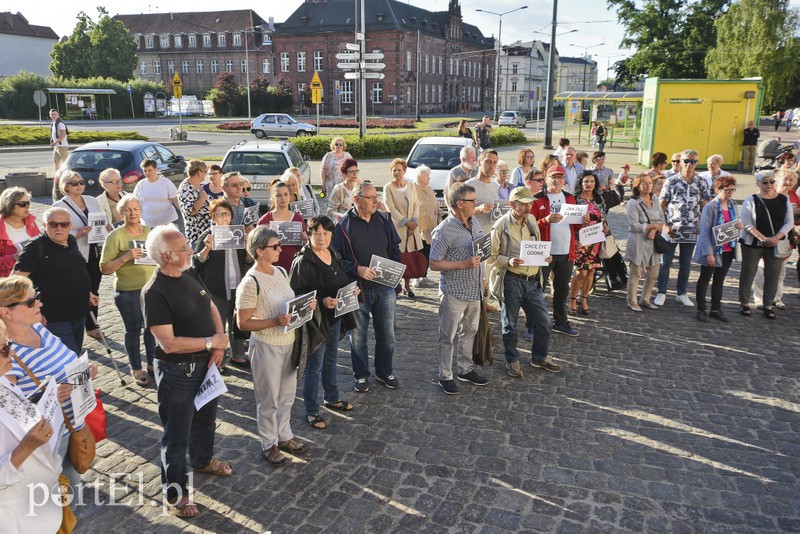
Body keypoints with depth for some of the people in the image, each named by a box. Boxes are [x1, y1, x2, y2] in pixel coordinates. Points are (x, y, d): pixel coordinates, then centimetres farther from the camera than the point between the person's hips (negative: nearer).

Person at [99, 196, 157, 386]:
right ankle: (136, 369, 21)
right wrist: (125, 257, -24)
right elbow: (105, 268, -11)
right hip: (128, 292, -4)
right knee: (133, 330, 6)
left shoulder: (149, 232, 7)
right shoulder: (116, 236, -8)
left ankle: (152, 363, 32)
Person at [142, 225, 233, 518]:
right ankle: (175, 492, 26)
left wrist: (220, 344, -6)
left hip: (206, 363, 8)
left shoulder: (190, 276, 0)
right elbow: (169, 343, -27)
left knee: (206, 418, 27)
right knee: (177, 434, 8)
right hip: (177, 371, -8)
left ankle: (203, 460, 53)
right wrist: (212, 342, -20)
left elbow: (211, 308, 9)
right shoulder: (154, 292, -24)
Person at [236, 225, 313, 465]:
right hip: (266, 346, -7)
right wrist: (276, 322, -28)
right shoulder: (250, 283, -21)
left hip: (288, 342, 7)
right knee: (268, 399, 10)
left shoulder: (281, 271, 2)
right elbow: (243, 323, -19)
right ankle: (268, 444, 28)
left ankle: (284, 435, 39)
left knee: (287, 394, 20)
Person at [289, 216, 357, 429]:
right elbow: (296, 293, -22)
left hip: (335, 317, 8)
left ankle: (332, 398, 43)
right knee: (314, 367, 4)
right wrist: (322, 301, -31)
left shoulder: (334, 255, 6)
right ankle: (311, 412, 19)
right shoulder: (303, 261, -20)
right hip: (317, 320, -8)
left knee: (331, 360, 24)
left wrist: (352, 290, 1)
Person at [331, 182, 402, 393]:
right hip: (357, 289, -3)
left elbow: (395, 249, 13)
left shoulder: (384, 220, 4)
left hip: (385, 287, 3)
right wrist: (357, 269, -21)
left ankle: (385, 372, 33)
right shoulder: (343, 224, -9)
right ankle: (361, 375, 28)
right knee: (358, 336, 10)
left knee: (387, 334, 13)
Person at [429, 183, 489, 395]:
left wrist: (481, 278, 12)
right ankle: (445, 377, 19)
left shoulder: (474, 222, 6)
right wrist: (464, 264, -23)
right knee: (448, 336, 6)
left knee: (470, 331, 19)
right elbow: (434, 264, -17)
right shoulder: (444, 231, -18)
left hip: (475, 290, 8)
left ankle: (466, 369, 35)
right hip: (454, 292, -8)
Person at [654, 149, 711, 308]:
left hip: (691, 230, 2)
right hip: (672, 229, -2)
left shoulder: (701, 183, 3)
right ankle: (661, 293, 15)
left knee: (686, 263, 10)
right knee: (665, 262, 5)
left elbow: (705, 206, 6)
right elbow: (661, 205, 0)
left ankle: (682, 294, 22)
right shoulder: (671, 181, -2)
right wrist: (665, 225, -8)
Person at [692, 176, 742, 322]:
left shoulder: (732, 205, 5)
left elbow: (735, 223, 18)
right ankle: (701, 310, 15)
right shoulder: (710, 207, -16)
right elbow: (704, 232, -18)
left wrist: (740, 225, -7)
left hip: (728, 251, 7)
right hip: (713, 250, -7)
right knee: (704, 280, 6)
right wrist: (708, 253, -22)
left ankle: (716, 309, 26)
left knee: (719, 280, 15)